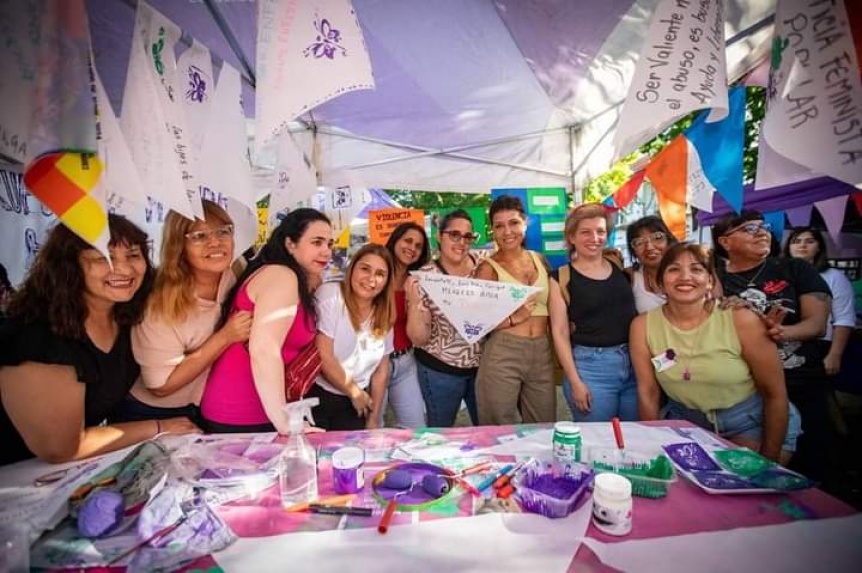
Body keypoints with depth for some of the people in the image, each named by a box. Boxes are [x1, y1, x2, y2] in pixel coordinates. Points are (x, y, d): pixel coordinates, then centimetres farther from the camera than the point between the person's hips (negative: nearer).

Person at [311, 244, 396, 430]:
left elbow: (381, 369, 8)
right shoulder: (330, 294, -14)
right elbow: (323, 356, -19)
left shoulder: (384, 315, 3)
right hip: (315, 397, -5)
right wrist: (355, 393, -8)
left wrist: (374, 418, 7)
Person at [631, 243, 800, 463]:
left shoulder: (741, 320, -19)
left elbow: (775, 394, -11)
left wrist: (769, 462, -8)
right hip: (685, 421, 2)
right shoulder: (642, 326, -14)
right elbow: (647, 392, -7)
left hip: (751, 423, -1)